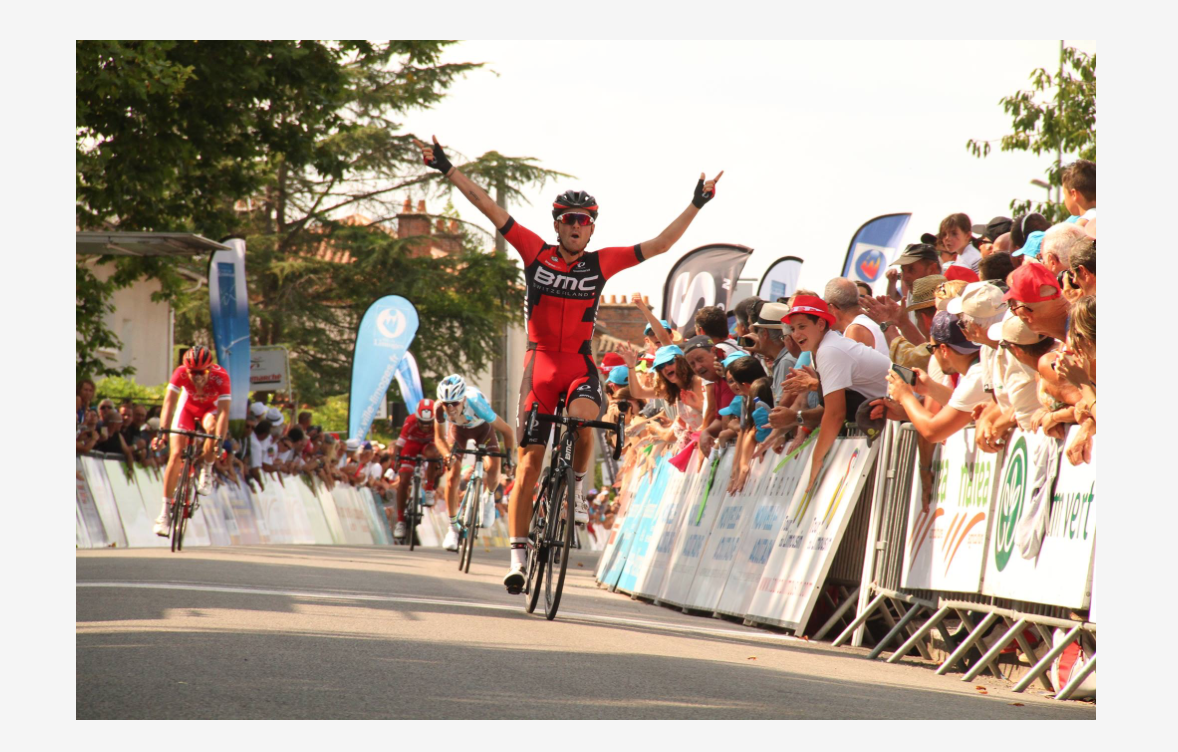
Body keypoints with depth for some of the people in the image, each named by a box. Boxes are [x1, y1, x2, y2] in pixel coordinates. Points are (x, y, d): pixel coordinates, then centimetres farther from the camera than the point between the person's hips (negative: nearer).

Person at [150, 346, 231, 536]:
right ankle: (165, 510, -9)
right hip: (188, 406, 1)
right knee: (176, 454, -13)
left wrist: (220, 440, -49)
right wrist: (162, 432, -44)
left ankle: (206, 471, -12)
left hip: (211, 408, -1)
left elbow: (224, 411, -38)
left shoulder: (220, 376, -34)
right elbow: (169, 402, -33)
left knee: (212, 426, -37)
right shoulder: (181, 372, -30)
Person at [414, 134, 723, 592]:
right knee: (529, 464, -2)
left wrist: (697, 204, -3)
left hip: (580, 366, 0)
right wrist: (448, 169, -1)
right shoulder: (537, 254, 0)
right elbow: (489, 208, 0)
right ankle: (518, 555, 7)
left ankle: (577, 486, -6)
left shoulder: (601, 263, 0)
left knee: (583, 416, -35)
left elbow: (660, 244, 1)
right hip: (540, 365, 0)